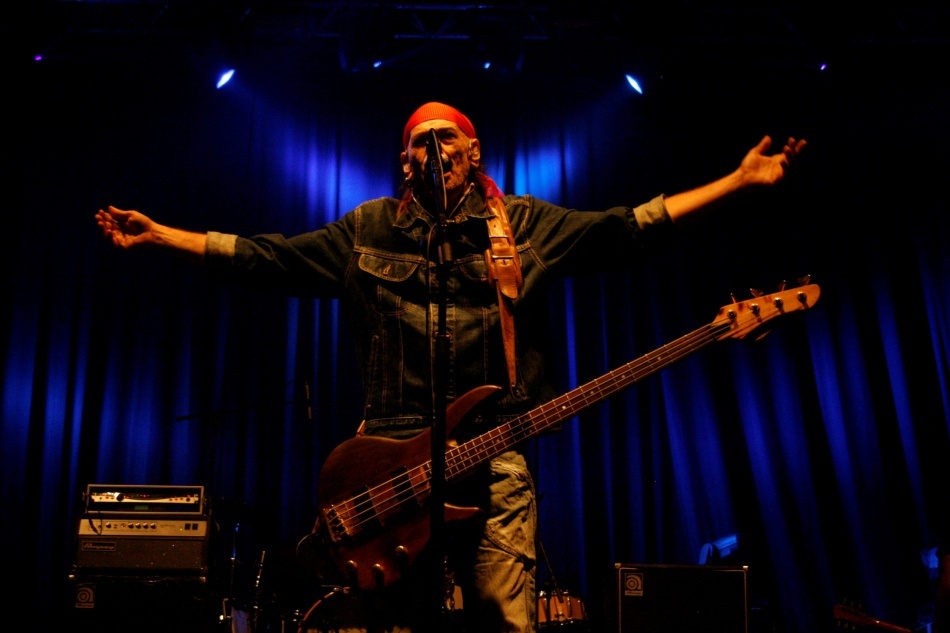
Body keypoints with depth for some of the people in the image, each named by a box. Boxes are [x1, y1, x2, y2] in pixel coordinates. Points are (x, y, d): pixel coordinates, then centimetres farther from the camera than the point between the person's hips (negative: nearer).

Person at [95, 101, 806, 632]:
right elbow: (269, 257, 14)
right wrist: (159, 234, 11)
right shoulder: (369, 228, 14)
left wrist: (738, 181, 3)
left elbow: (625, 227, 7)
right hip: (390, 451, 1)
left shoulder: (524, 222, 11)